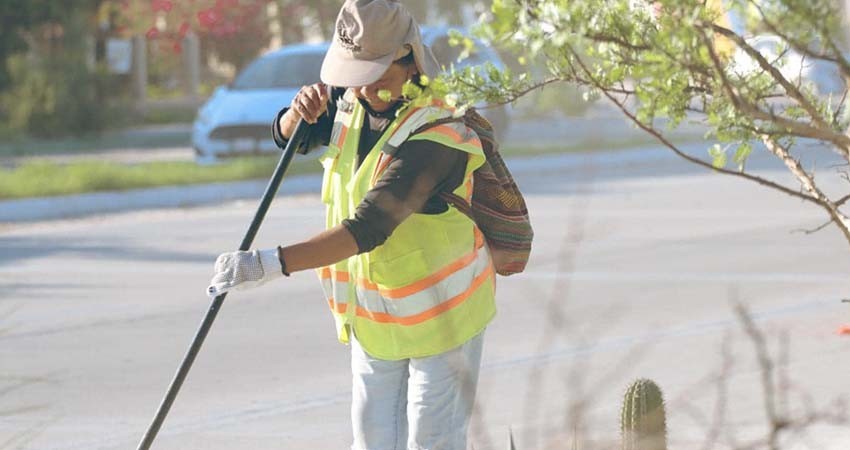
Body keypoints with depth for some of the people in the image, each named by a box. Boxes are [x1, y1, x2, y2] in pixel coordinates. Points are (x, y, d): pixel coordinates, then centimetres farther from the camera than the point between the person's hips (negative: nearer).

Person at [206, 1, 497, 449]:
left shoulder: (435, 135, -29)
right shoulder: (352, 99, -4)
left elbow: (367, 229, -38)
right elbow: (285, 136, 13)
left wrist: (268, 264, -45)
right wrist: (300, 112, -14)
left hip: (438, 313, -7)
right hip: (374, 318, 7)